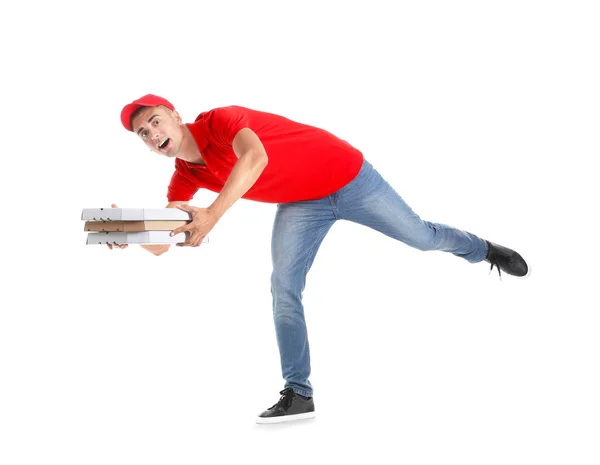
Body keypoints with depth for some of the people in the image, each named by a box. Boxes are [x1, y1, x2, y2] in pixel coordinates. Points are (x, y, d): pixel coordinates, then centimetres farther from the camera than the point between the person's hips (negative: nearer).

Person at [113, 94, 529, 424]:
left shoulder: (219, 120, -28)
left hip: (345, 175, -5)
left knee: (421, 237, 10)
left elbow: (255, 157, -49)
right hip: (301, 204, 6)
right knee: (284, 288, -11)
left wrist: (212, 215, -57)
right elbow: (160, 244, -11)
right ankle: (298, 395, -6)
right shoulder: (185, 177, -6)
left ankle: (482, 250, 42)